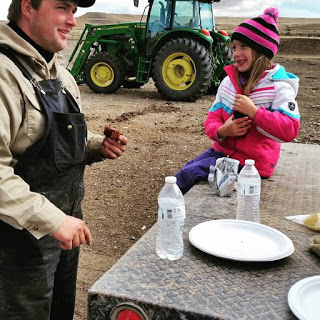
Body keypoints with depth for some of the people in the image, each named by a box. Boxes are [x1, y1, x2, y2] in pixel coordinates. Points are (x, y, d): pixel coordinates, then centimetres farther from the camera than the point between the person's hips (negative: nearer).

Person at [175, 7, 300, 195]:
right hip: (223, 150, 6)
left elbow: (290, 130, -21)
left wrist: (254, 111, -28)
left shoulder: (278, 87, -10)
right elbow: (212, 119, 7)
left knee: (188, 175, -18)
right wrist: (221, 131, -17)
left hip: (251, 163, -6)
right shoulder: (229, 81, 7)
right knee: (184, 174, -11)